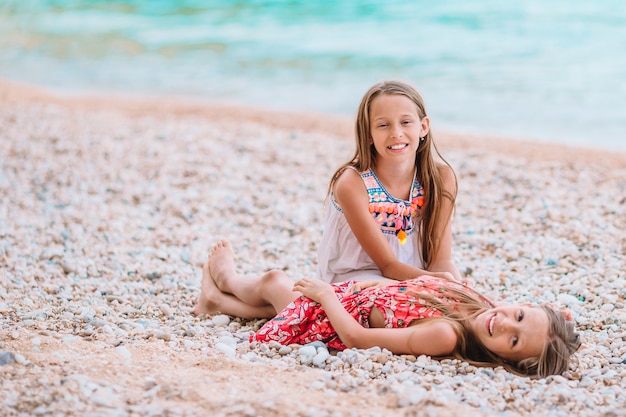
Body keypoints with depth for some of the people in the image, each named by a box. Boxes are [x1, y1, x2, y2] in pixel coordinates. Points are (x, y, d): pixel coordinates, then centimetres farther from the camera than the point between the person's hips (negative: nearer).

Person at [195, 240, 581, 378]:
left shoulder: (444, 337, -42)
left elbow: (356, 337, -32)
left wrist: (327, 293, -21)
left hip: (336, 316, -6)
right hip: (352, 294, 6)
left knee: (273, 282, 21)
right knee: (281, 282, 26)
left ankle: (228, 278, 56)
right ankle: (218, 300, 56)